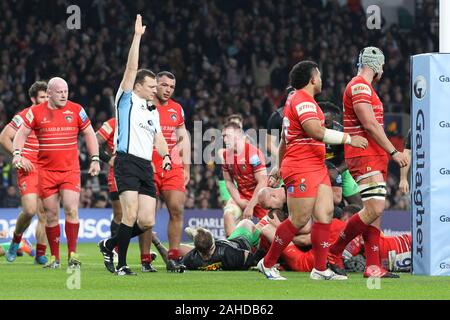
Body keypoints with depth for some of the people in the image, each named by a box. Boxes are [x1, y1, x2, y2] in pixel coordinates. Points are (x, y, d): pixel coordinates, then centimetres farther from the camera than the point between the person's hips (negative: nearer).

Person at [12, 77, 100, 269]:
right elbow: (21, 133, 8)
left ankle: (72, 254, -5)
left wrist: (95, 159, 6)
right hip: (46, 172, 1)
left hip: (70, 170, -1)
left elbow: (89, 134, 12)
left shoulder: (76, 110, 4)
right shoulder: (36, 112, 3)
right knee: (51, 215, 3)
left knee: (71, 210, -13)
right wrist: (18, 154, -9)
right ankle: (54, 257, 12)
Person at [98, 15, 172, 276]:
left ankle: (110, 245, 20)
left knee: (147, 221, -2)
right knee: (131, 213, -18)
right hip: (127, 162, -7)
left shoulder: (153, 111, 22)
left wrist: (166, 155, 0)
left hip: (146, 166, 7)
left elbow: (158, 138, 21)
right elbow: (131, 68, -6)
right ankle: (121, 264, -8)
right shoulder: (127, 100, 2)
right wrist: (137, 37, -10)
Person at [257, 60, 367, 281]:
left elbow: (284, 138, 29)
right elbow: (317, 132, -26)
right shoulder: (303, 101, -12)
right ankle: (267, 264, 2)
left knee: (325, 213, 0)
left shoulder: (296, 99, 22)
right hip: (301, 169, -10)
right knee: (299, 220, -10)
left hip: (317, 168, 10)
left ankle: (320, 269, 0)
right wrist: (348, 139, -20)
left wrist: (279, 166, 35)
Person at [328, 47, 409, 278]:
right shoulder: (359, 87, -12)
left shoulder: (364, 87, 22)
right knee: (374, 209, -17)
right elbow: (370, 125, -19)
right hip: (364, 157, -11)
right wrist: (393, 152, -18)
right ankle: (334, 253, -8)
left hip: (374, 157, 11)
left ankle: (373, 266, 4)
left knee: (375, 211, 6)